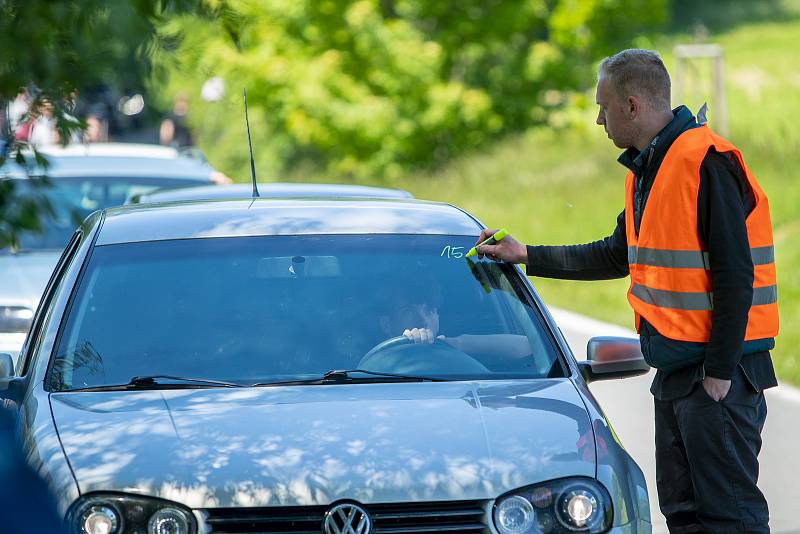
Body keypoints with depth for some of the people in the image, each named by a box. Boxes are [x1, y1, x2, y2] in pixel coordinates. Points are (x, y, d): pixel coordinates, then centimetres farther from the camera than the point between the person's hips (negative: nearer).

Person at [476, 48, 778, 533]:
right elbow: (616, 257, 27)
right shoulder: (646, 168, 15)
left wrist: (720, 371, -20)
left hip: (719, 369, -10)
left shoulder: (707, 162, -16)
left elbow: (735, 274, -19)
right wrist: (525, 256, 27)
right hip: (675, 367, 10)